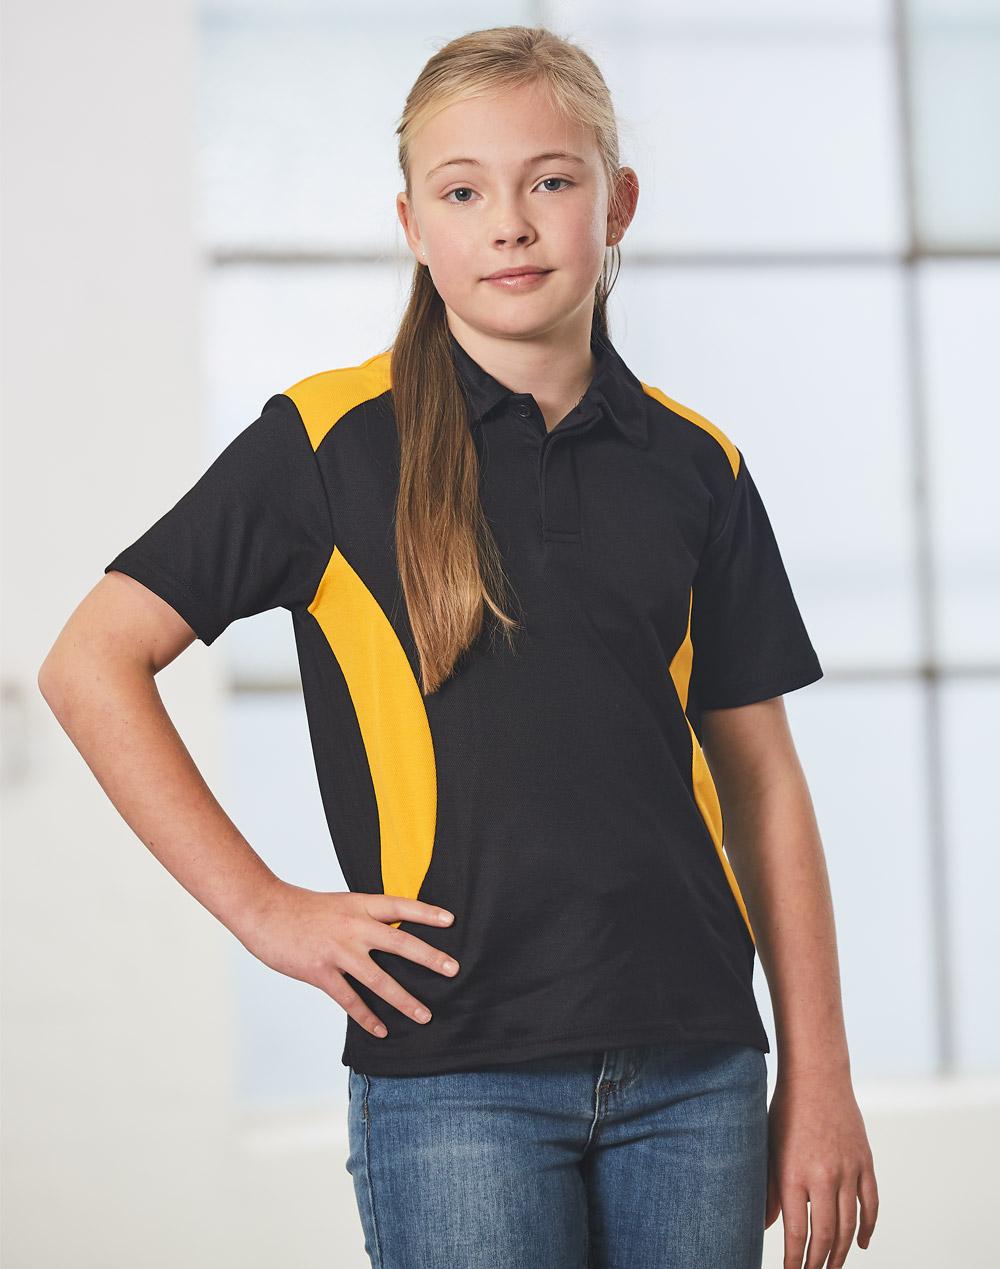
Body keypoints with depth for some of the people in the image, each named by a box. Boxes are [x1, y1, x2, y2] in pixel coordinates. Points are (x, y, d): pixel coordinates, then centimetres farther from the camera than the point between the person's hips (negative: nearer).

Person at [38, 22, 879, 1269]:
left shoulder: (692, 465, 9)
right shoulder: (329, 441, -1)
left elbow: (761, 778, 11)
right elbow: (90, 665, 0)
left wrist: (819, 1081, 8)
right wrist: (265, 908, -5)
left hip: (694, 1062, 3)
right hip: (454, 1064, -3)